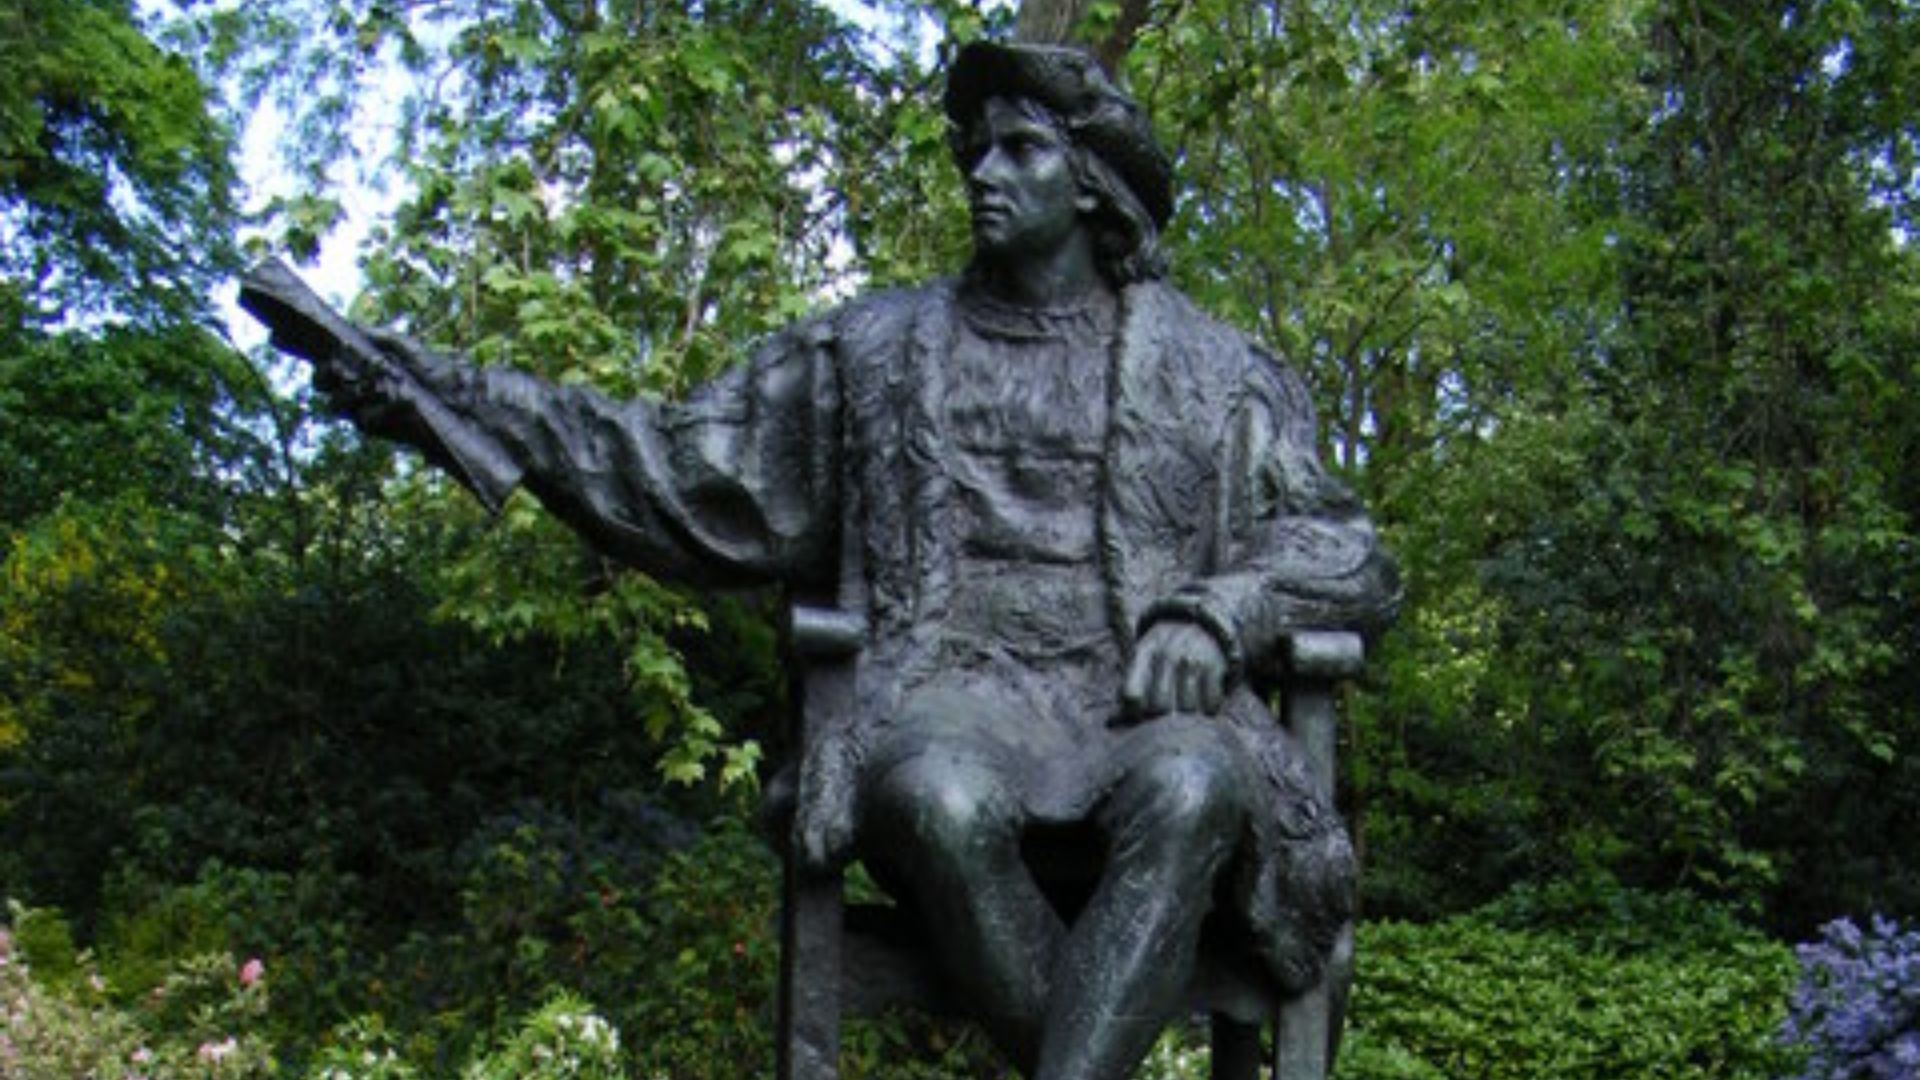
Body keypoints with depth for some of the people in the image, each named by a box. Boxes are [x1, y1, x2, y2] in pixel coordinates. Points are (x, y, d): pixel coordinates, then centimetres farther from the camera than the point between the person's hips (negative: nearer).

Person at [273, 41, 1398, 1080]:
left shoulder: (1220, 376, 20)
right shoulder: (875, 348, 22)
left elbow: (1348, 550, 15)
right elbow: (686, 478, 19)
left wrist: (1216, 610, -7)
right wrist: (444, 398, 10)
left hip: (1159, 712, 0)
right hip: (958, 701, 0)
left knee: (1190, 790, -39)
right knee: (945, 800, -39)